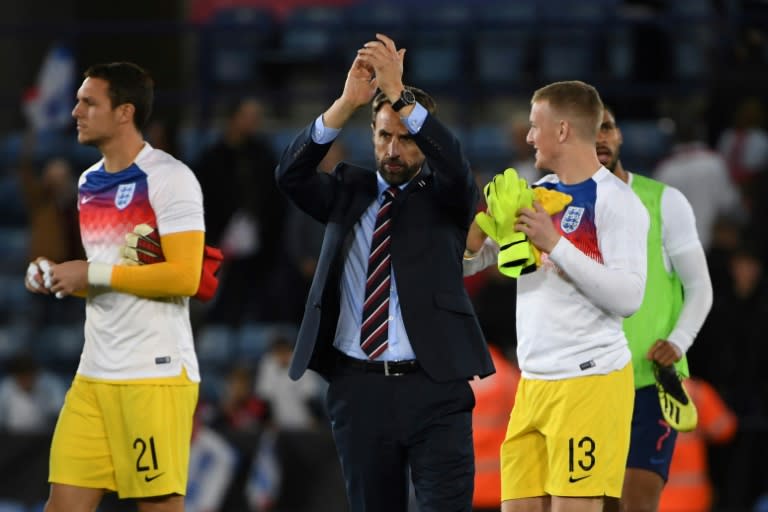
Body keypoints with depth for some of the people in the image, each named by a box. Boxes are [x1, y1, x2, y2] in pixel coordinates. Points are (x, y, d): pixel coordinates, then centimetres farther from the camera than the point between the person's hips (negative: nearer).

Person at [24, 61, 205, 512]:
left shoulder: (170, 178, -10)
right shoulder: (89, 182, 16)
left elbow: (185, 277, -19)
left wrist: (93, 274, -15)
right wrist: (58, 278, 5)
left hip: (157, 373, -8)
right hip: (95, 373, 8)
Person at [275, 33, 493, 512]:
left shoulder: (443, 197, 5)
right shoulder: (348, 191, 10)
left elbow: (454, 165, -18)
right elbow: (291, 174, -8)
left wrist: (399, 95, -28)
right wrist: (347, 103, -22)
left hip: (434, 387, -3)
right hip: (358, 386, 3)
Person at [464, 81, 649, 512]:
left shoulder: (615, 200, -9)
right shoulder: (539, 194, 14)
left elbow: (628, 297, -17)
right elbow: (469, 261, 18)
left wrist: (555, 244, -20)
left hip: (590, 379, -8)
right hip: (534, 380, 8)